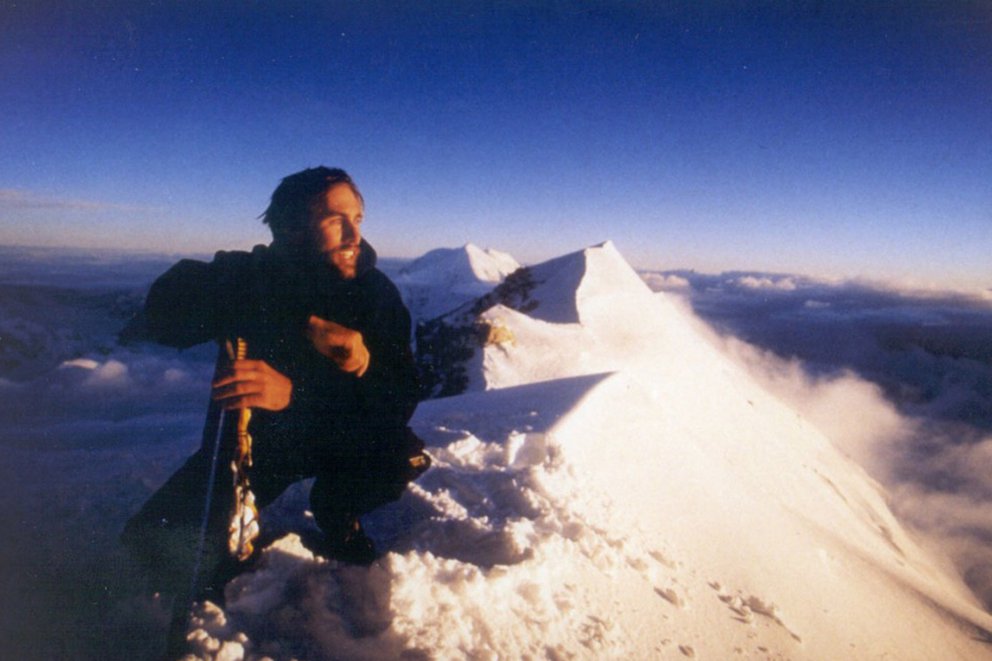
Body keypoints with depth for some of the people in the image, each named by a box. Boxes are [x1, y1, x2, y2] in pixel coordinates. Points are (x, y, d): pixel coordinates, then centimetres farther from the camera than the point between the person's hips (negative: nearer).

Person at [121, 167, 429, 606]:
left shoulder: (376, 292, -17)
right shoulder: (252, 274, -17)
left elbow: (398, 399, -26)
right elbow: (162, 309, -36)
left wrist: (295, 392, -43)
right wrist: (307, 326, -43)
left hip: (341, 437, 1)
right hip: (250, 437, 0)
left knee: (404, 456, -29)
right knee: (158, 548, -19)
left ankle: (334, 512, 5)